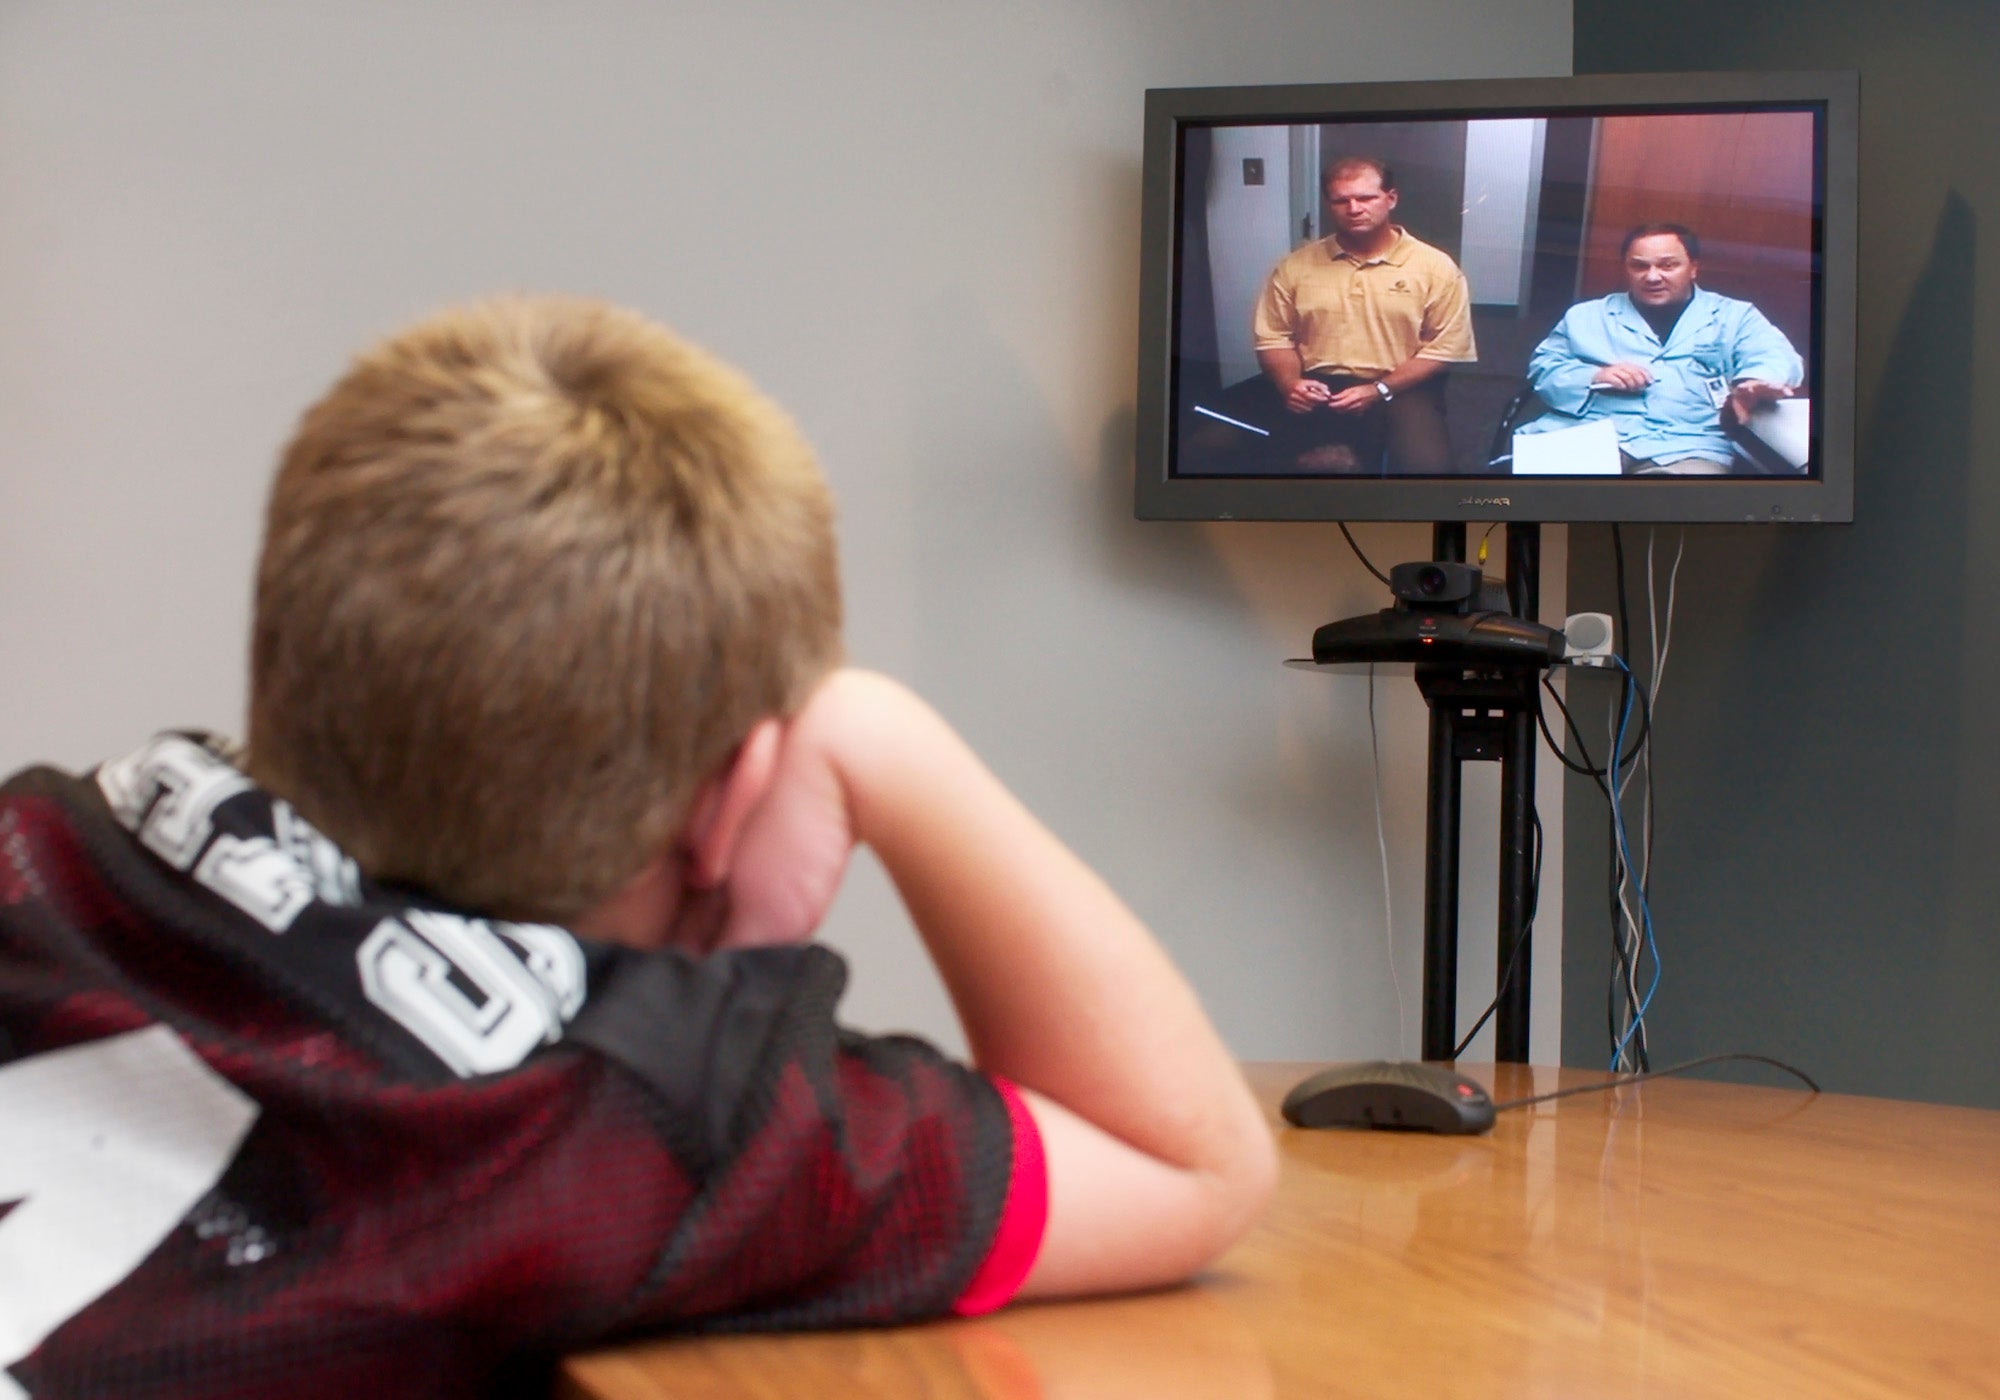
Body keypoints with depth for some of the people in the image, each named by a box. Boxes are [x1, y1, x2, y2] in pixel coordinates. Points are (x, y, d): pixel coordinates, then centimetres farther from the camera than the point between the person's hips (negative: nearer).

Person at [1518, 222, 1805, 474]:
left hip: (1686, 450, 0)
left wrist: (1757, 382, -23)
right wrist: (1593, 377, -2)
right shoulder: (1587, 316, 28)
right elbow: (1543, 367, 21)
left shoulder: (1735, 317, 23)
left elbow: (1772, 355, 5)